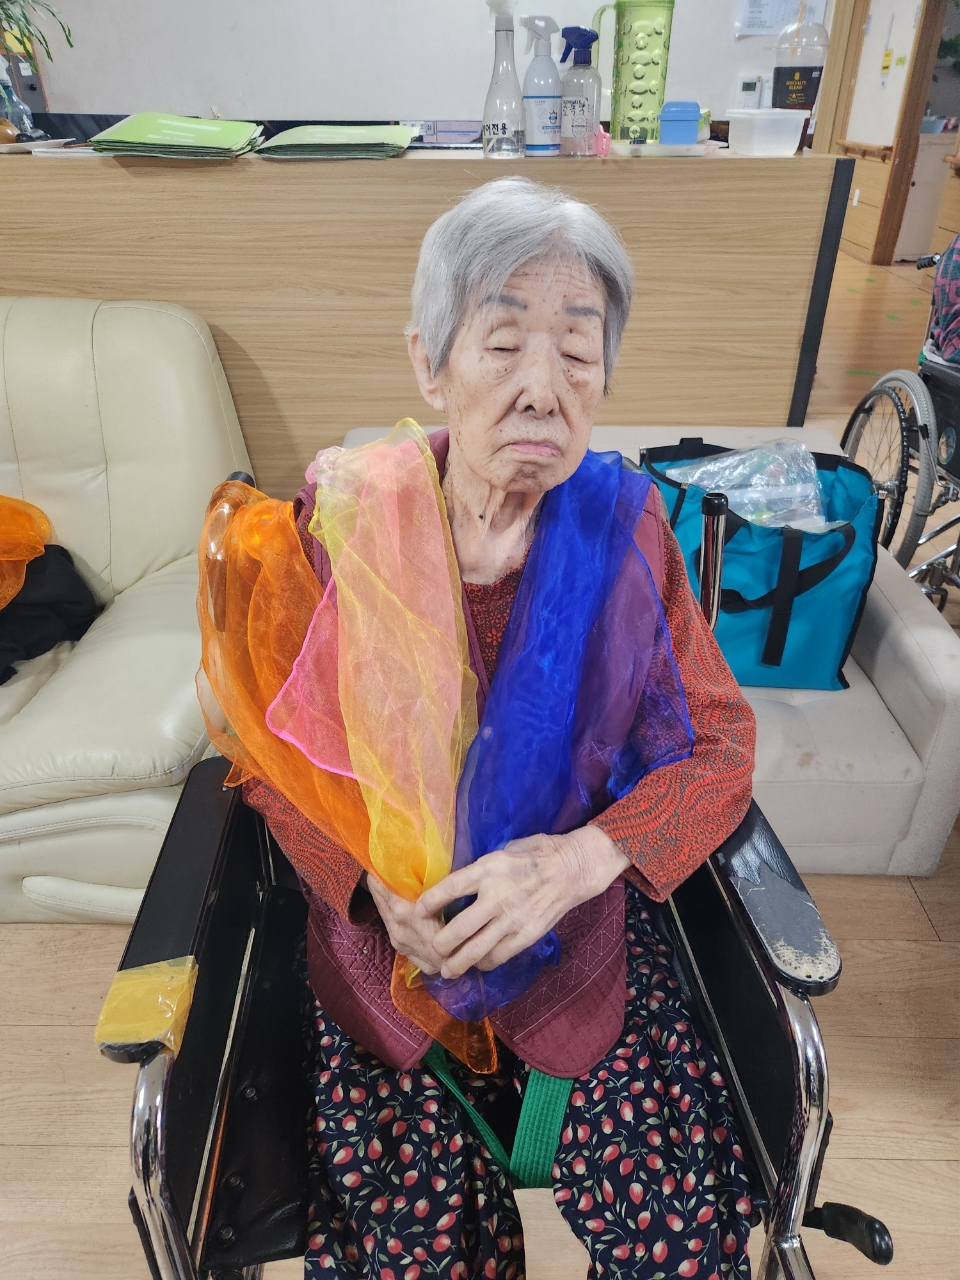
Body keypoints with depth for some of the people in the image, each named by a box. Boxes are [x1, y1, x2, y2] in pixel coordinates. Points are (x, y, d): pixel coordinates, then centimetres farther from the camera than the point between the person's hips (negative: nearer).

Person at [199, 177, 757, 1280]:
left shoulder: (621, 524, -7)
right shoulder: (342, 518, -10)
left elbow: (719, 744, -5)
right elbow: (258, 733, -2)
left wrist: (579, 857, -22)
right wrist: (373, 879, -17)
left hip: (585, 930, 1)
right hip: (383, 931, 0)